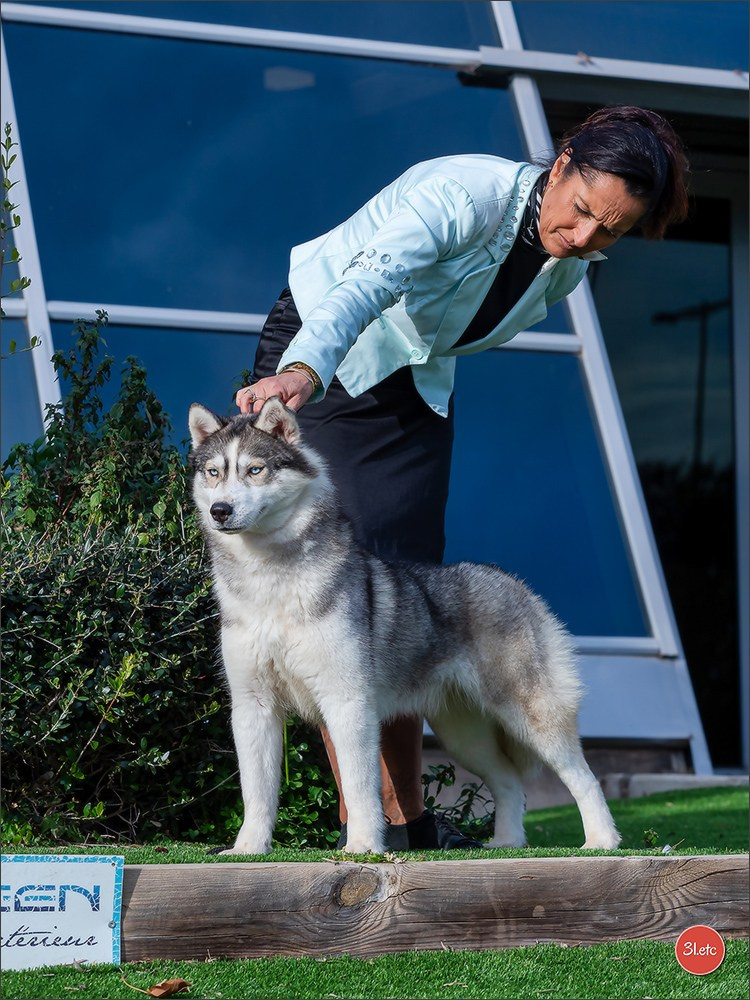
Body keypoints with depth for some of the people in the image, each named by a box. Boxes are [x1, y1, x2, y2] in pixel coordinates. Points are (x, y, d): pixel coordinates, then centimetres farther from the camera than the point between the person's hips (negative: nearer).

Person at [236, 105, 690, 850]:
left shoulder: (569, 267, -7)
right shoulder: (466, 194, -30)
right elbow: (371, 283, -47)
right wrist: (304, 369, -62)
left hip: (413, 393, 6)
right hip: (317, 362, -6)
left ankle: (406, 819, 1)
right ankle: (357, 821, -15)